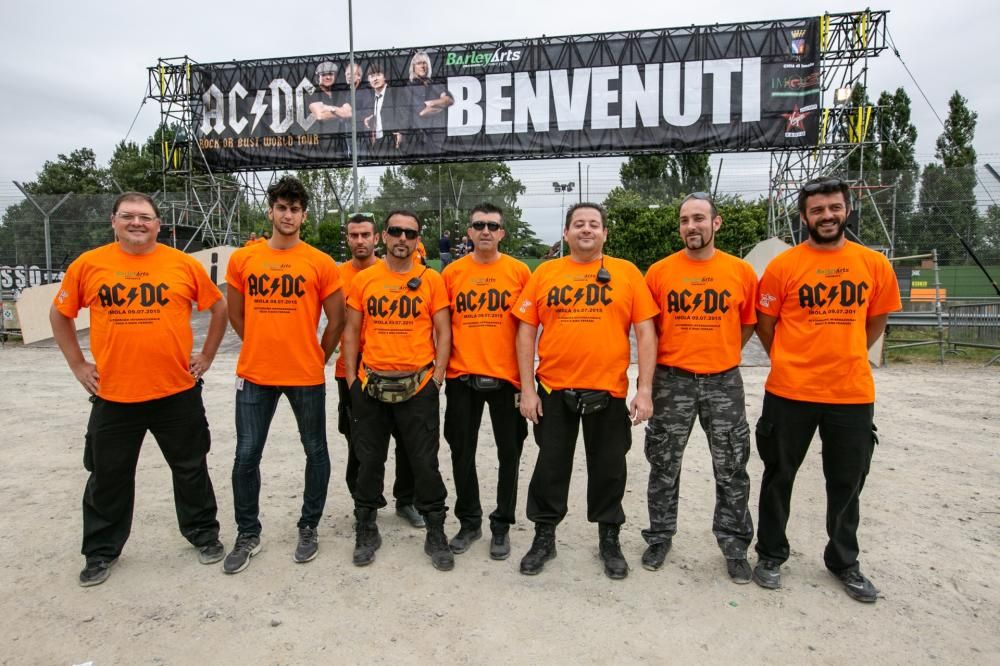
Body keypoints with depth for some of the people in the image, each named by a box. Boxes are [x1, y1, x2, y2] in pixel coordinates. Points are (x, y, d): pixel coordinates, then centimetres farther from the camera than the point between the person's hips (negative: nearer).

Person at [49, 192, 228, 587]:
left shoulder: (184, 264, -3)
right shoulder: (88, 265, -1)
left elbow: (219, 307, 9)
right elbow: (59, 314, 12)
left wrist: (206, 356, 5)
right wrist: (77, 364, 6)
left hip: (178, 392, -1)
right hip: (112, 396, 1)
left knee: (190, 469, 13)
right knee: (108, 477, 15)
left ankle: (204, 534, 33)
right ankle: (101, 551, 35)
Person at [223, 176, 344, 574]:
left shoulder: (320, 263, -4)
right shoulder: (242, 259, 3)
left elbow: (336, 319, 2)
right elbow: (236, 315, 13)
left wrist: (316, 358, 5)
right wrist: (265, 349, 12)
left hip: (307, 377, -1)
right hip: (254, 375, 2)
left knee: (315, 452, 10)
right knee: (246, 456, 6)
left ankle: (309, 528, 29)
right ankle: (248, 535, 25)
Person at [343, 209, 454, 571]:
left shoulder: (432, 280, 0)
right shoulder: (363, 279, 4)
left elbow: (443, 332, 1)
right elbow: (351, 332, 7)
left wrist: (437, 376, -5)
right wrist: (351, 378, 1)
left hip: (418, 386, -1)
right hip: (370, 386, 2)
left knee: (425, 463, 5)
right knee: (369, 461, 13)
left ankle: (436, 534, 22)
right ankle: (366, 531, 30)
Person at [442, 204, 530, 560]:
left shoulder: (519, 271, -1)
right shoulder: (452, 272, 3)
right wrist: (440, 367, 4)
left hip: (505, 376, -1)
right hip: (461, 377, 2)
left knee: (509, 452, 8)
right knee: (462, 452, 11)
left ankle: (502, 525, 25)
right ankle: (469, 521, 29)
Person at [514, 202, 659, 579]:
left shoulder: (627, 273, 1)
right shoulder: (544, 273, 3)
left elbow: (645, 333, -1)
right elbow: (526, 332, 3)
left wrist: (645, 389, -7)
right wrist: (527, 389, -2)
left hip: (608, 391, 0)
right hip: (553, 390, 1)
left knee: (608, 467, 12)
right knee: (550, 465, 11)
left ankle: (609, 539, 33)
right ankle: (544, 537, 30)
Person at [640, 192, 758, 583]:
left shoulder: (742, 272, -1)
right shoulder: (659, 272, -2)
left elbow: (749, 323, 12)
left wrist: (723, 353, 8)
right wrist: (663, 359, 4)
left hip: (724, 381, 1)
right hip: (671, 380, 0)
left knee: (731, 470, 9)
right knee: (664, 466, 10)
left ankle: (735, 547, 27)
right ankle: (659, 537, 28)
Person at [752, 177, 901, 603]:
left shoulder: (875, 264, 2)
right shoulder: (783, 265, -6)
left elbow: (875, 321, 15)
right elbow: (764, 324, 3)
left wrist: (844, 358, 13)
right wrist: (792, 363, 7)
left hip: (853, 394, 3)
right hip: (789, 393, -2)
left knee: (847, 484, 15)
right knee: (779, 477, 11)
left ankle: (844, 561, 36)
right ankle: (770, 555, 29)